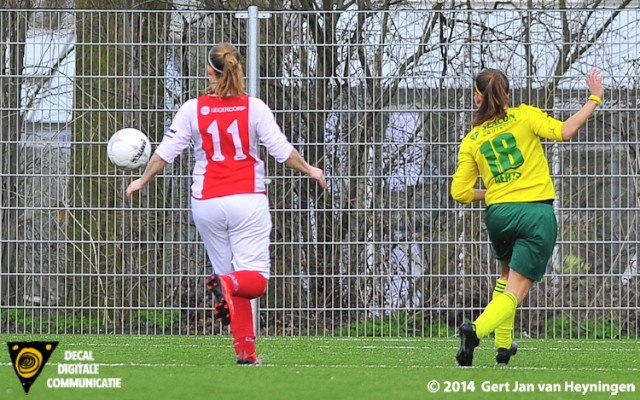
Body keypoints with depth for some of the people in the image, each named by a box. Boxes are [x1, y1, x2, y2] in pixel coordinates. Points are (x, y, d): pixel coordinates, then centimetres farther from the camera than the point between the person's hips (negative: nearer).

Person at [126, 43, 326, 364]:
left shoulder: (193, 109, 0)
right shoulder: (254, 108, -2)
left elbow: (165, 153, 3)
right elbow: (283, 151, 1)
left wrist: (142, 181, 20)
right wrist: (310, 171, 20)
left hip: (207, 203, 2)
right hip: (248, 200, -2)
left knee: (228, 272, 12)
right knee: (255, 279, -2)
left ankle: (246, 350, 5)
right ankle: (228, 284, -38)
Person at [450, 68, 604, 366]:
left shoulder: (471, 141, 8)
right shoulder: (523, 116, 1)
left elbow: (460, 193, 4)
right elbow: (563, 131, -14)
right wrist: (594, 99, -5)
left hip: (498, 213, 4)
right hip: (537, 213, -3)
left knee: (507, 276, 31)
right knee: (516, 290, -6)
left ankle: (503, 344, 28)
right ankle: (476, 330, -31)